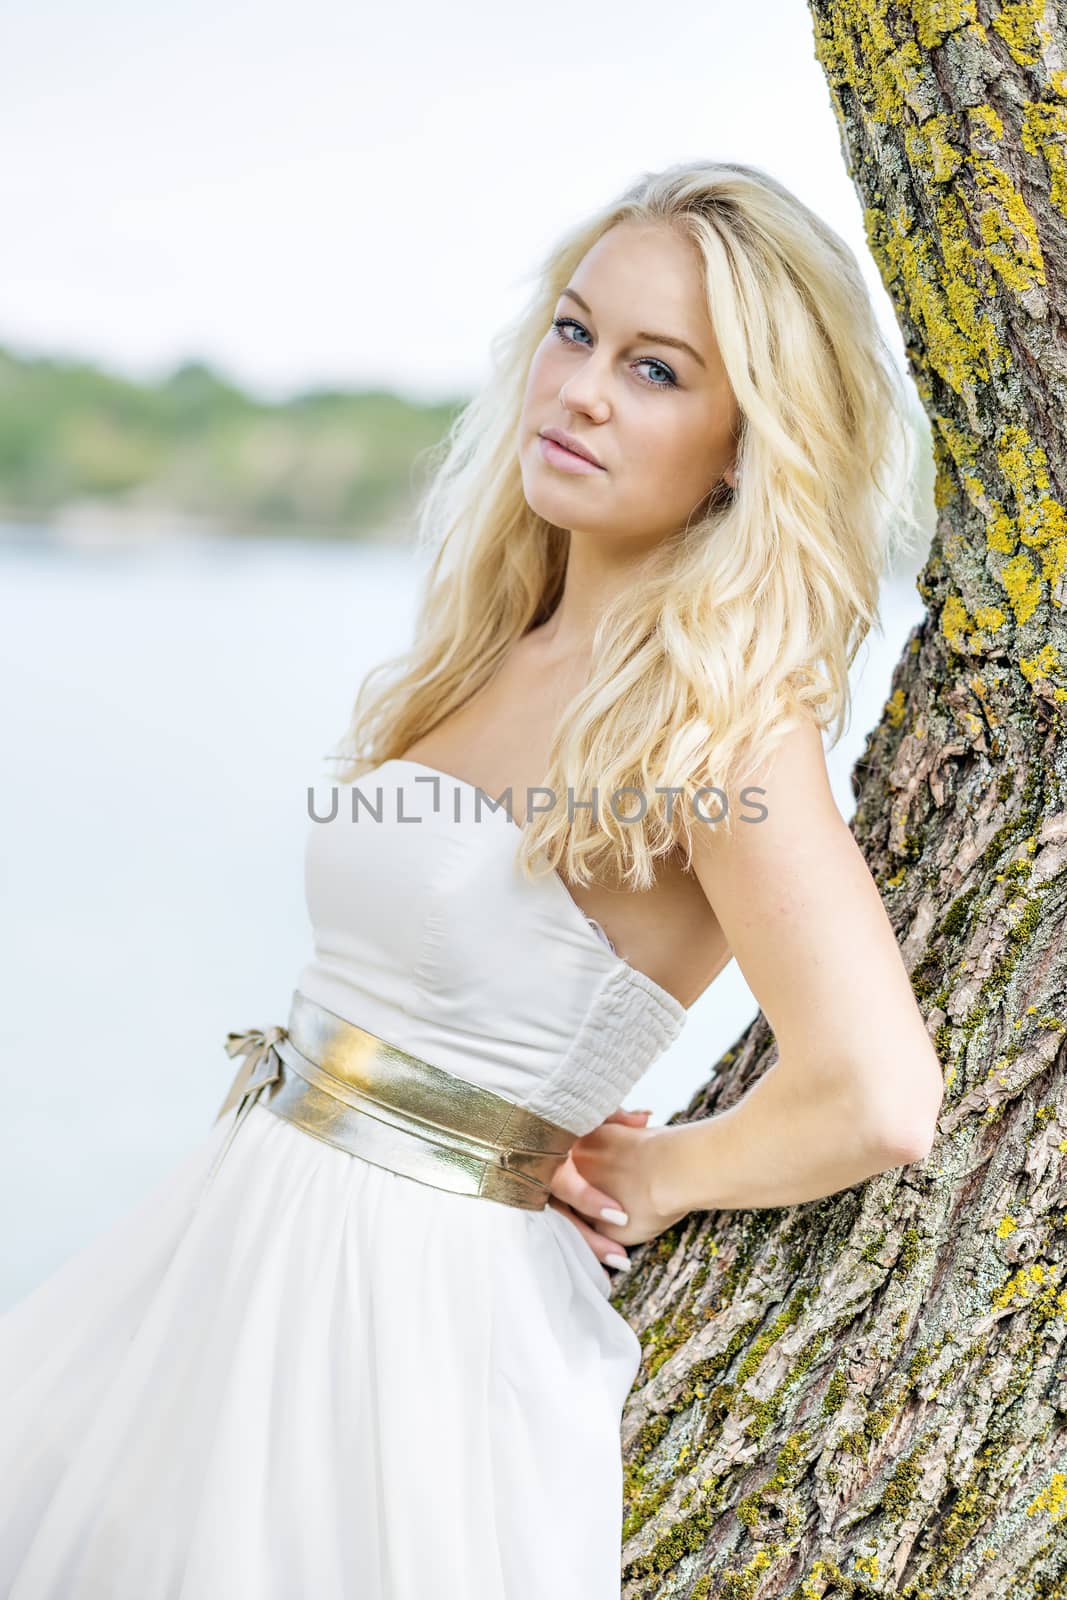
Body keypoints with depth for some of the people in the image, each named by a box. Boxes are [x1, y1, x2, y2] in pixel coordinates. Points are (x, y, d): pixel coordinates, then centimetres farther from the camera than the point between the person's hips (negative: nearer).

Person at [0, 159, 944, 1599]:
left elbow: (875, 1102, -26)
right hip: (249, 1244, 8)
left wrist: (653, 1172, -9)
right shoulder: (494, 647, 8)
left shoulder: (718, 706, -17)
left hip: (423, 1303, -8)